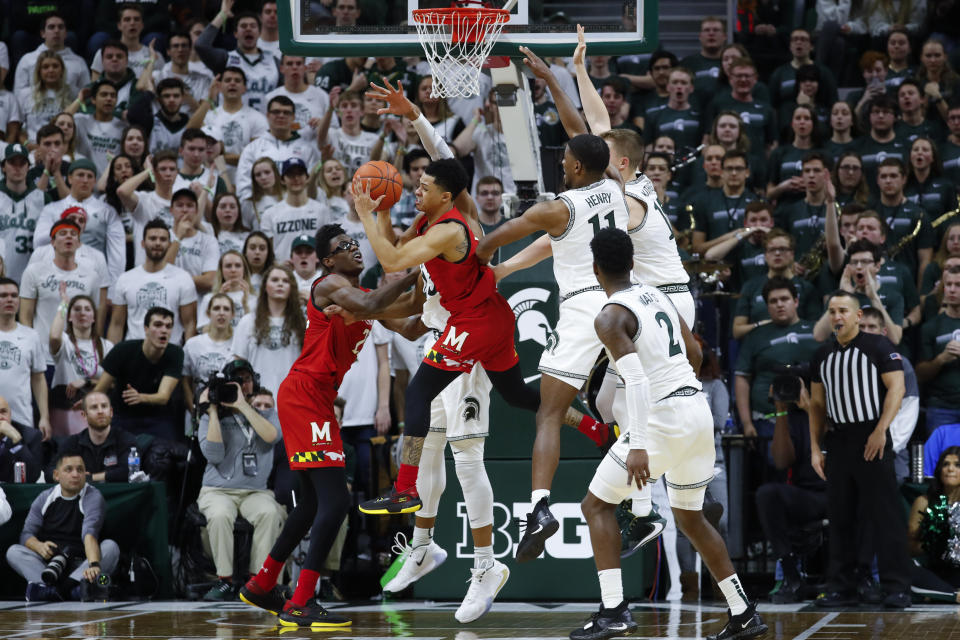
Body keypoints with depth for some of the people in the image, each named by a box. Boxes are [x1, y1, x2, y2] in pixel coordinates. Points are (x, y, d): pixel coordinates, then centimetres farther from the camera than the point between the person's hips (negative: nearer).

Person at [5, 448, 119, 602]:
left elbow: (90, 533, -23)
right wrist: (40, 547, -23)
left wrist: (94, 564, -42)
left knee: (111, 547, -28)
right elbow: (26, 534, 2)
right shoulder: (45, 498, 8)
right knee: (13, 551, -19)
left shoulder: (93, 497, -5)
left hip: (81, 564, -3)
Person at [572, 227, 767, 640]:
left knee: (596, 505, 4)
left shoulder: (610, 318, -11)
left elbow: (637, 381, -22)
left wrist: (638, 446, -25)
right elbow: (695, 355, 20)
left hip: (662, 418, -8)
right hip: (698, 409, 8)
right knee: (690, 517, 21)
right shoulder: (657, 296, 14)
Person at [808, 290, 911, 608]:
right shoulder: (822, 356, 15)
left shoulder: (878, 346, -2)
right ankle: (839, 588, 12)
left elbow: (896, 388, -9)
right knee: (839, 518, 7)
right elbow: (817, 404, 18)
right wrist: (815, 448, 10)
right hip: (837, 442, 6)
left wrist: (880, 430, -18)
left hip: (871, 439, -6)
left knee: (886, 515, -7)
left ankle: (897, 587, -6)